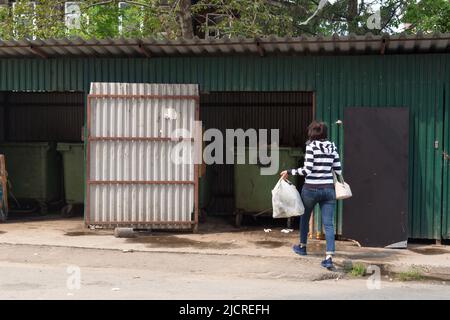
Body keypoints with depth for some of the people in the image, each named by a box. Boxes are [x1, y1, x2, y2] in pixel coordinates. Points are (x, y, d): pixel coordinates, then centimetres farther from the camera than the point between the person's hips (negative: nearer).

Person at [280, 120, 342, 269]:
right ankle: (329, 257, -11)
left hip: (311, 189, -3)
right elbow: (338, 170, 6)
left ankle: (302, 246, 39)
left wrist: (289, 172, -6)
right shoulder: (332, 146, 5)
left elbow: (307, 170, -16)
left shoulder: (311, 146, -10)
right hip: (328, 189, 3)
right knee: (329, 223, 0)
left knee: (305, 216, 22)